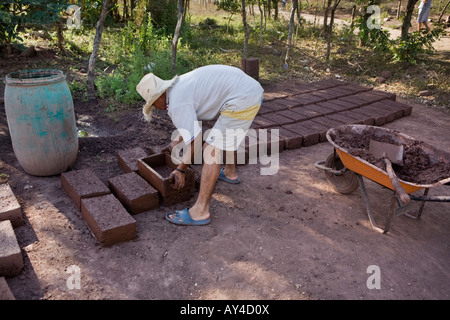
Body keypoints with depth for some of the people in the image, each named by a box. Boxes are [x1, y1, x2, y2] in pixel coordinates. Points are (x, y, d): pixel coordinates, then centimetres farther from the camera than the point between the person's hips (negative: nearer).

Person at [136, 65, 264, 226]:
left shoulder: (177, 104, -12)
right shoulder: (180, 85, 18)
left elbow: (195, 144, -9)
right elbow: (193, 122, 35)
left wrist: (180, 170, 4)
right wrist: (176, 141, 42)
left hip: (242, 101, -10)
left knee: (211, 151, -8)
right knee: (226, 134, 33)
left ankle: (200, 211, -4)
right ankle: (230, 173, 53)